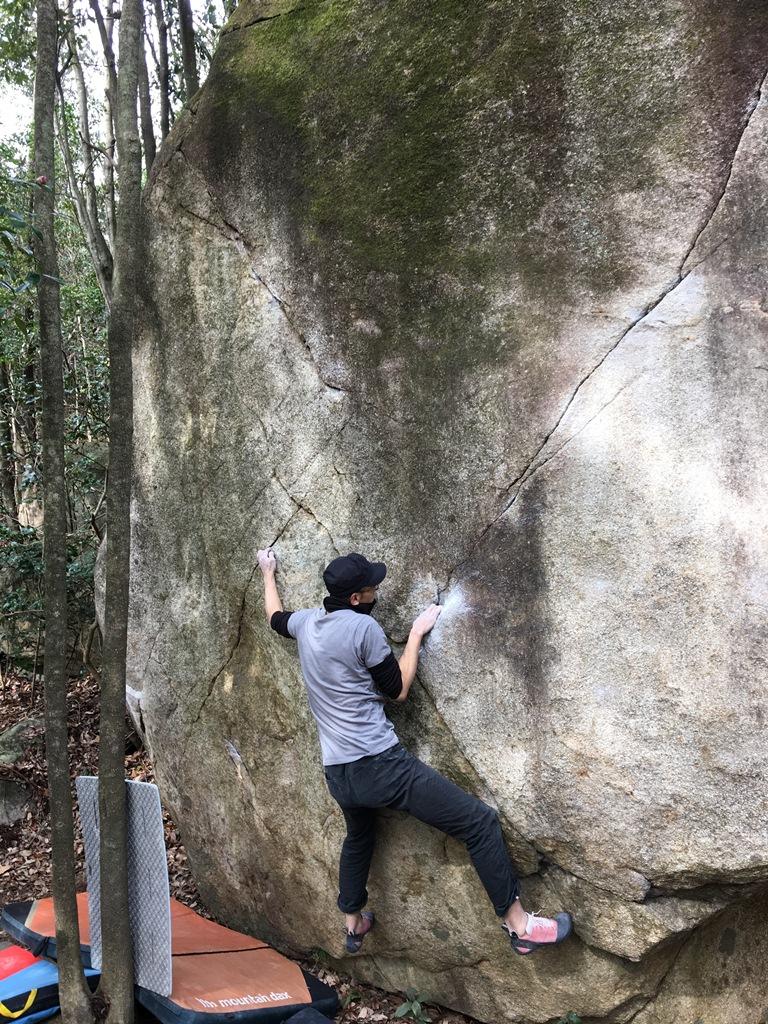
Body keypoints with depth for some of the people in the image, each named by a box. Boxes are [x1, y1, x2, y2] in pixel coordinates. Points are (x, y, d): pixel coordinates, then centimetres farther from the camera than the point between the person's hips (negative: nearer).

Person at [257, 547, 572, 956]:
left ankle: (353, 924, 51)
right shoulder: (363, 627, -13)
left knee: (358, 837, 37)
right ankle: (518, 924, 0)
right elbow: (398, 689, -3)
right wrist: (417, 634, 7)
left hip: (337, 774, 9)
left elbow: (275, 617, 31)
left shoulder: (307, 621, 7)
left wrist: (268, 573, 48)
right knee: (479, 821, -4)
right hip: (379, 764, -8)